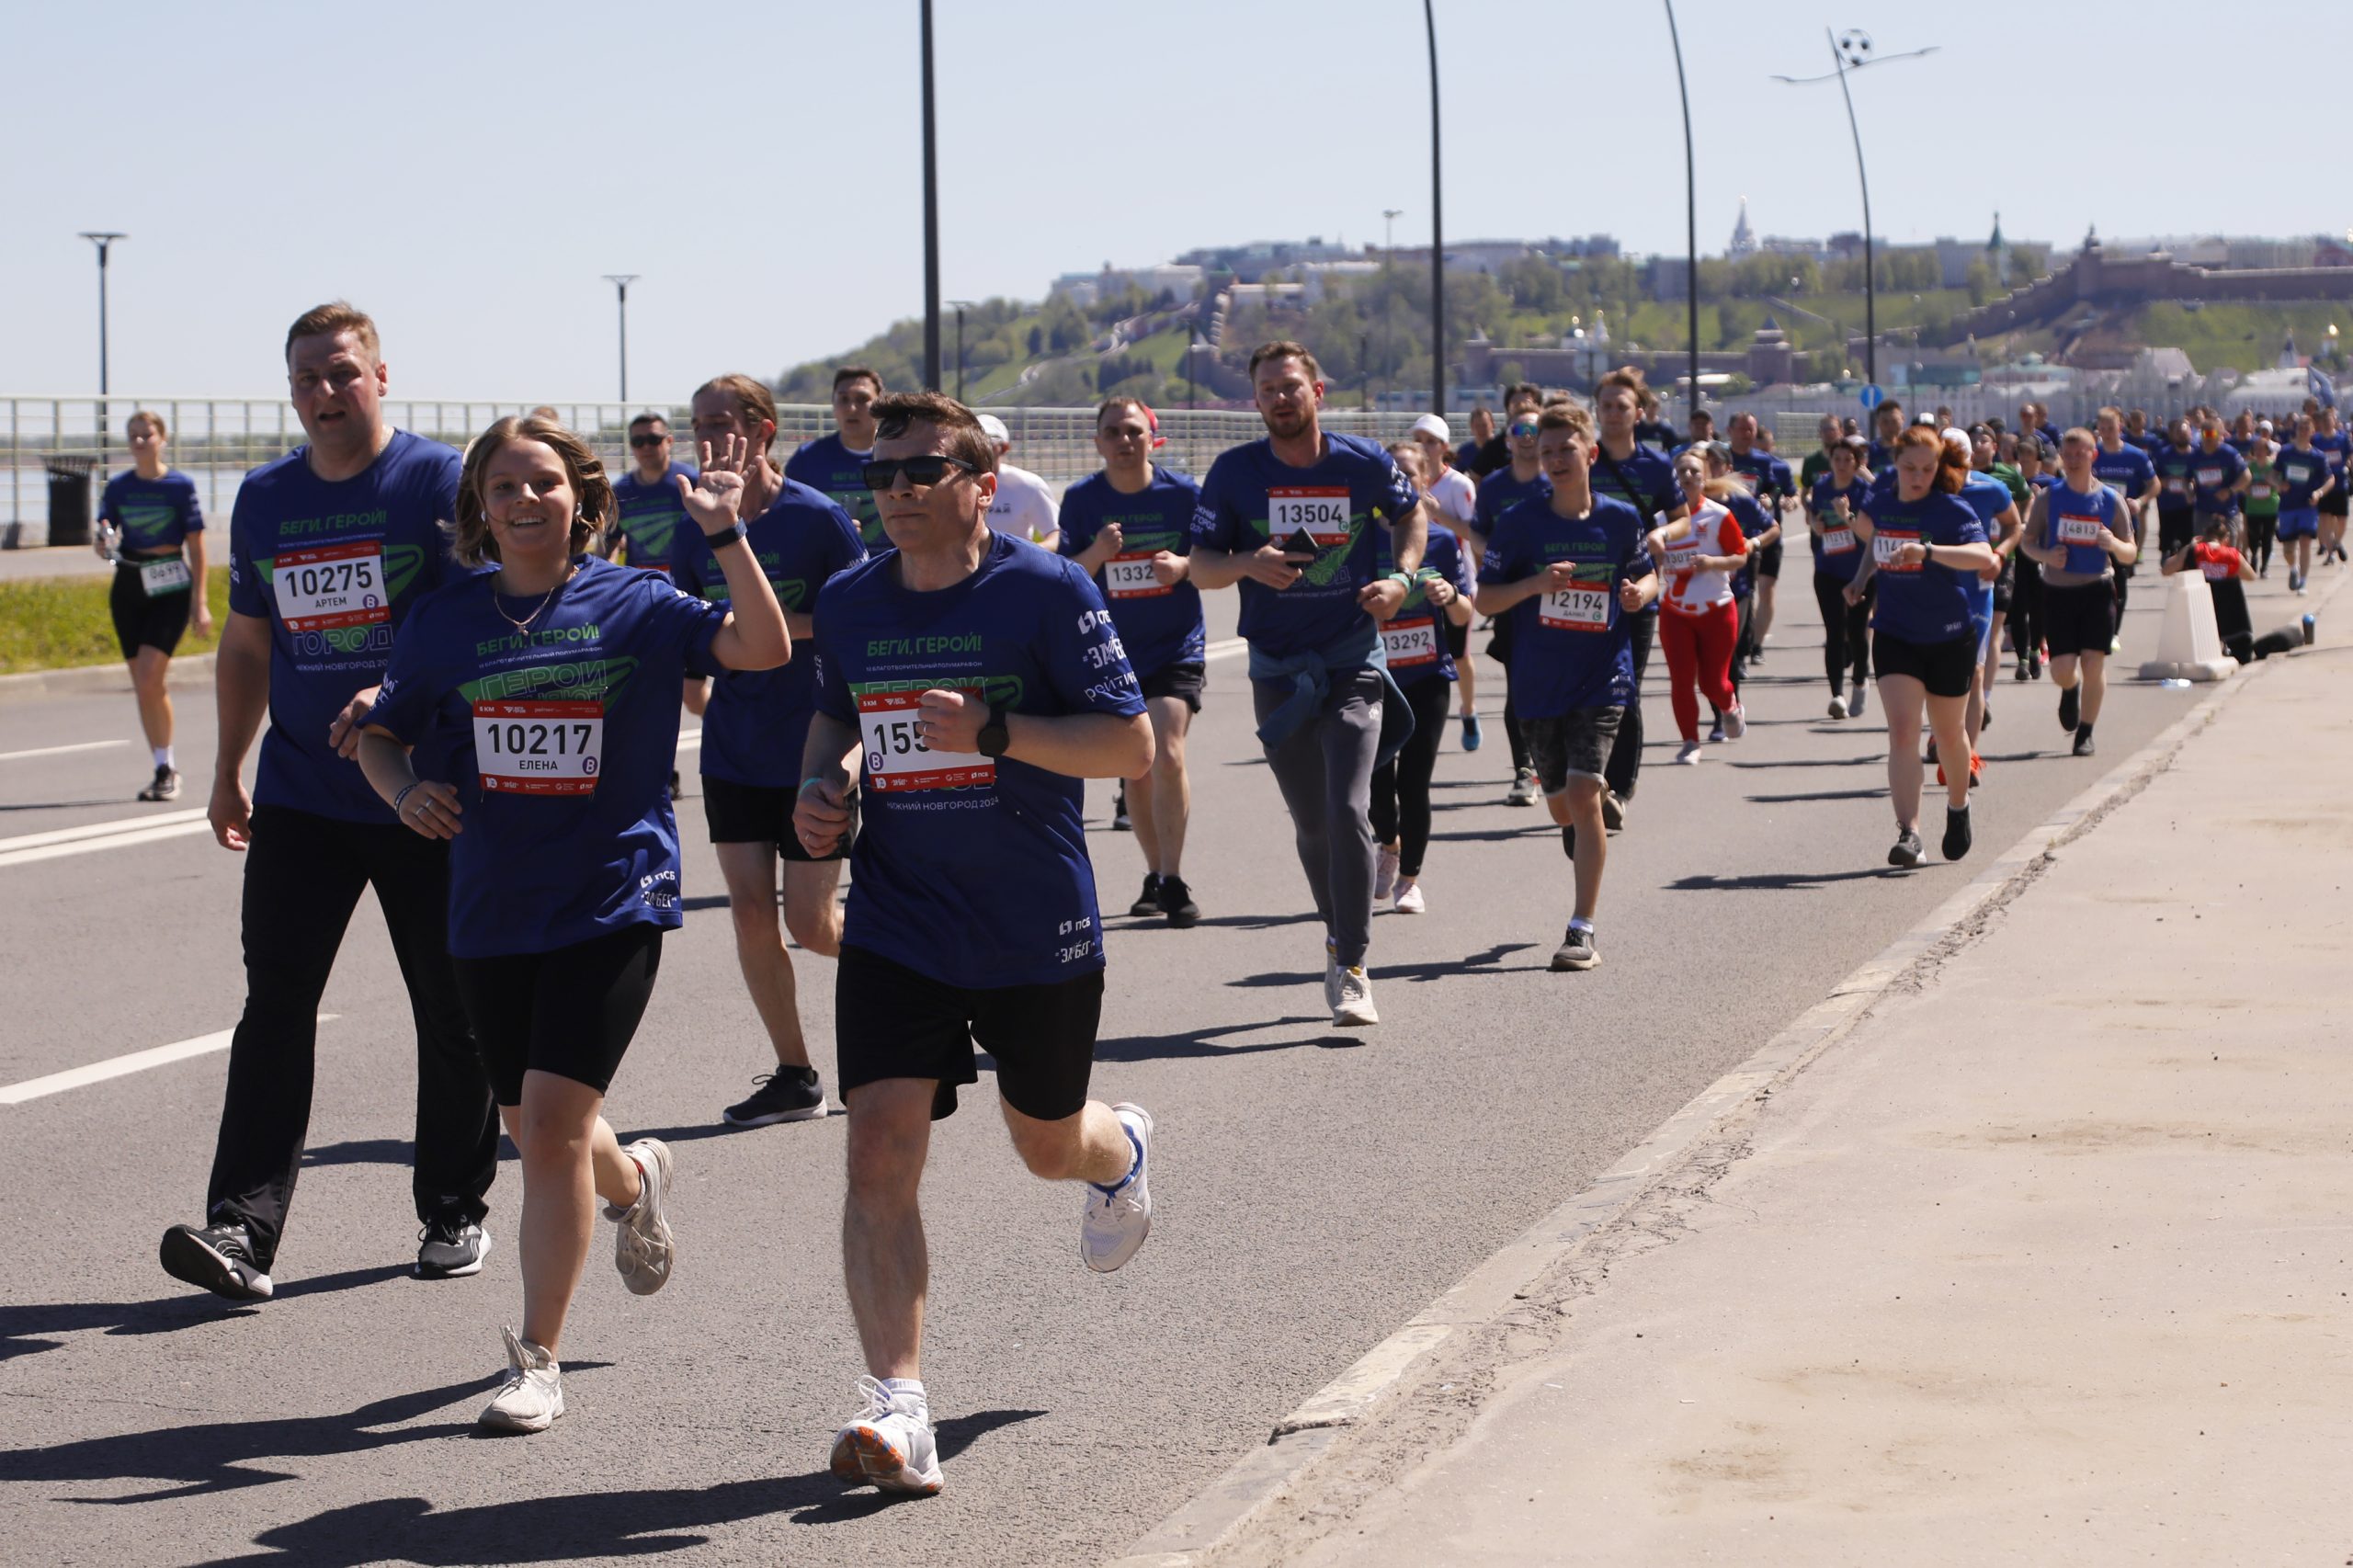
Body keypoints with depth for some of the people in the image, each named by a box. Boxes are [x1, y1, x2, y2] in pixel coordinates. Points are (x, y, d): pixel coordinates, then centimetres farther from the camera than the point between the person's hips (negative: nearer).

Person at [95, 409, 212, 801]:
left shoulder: (180, 485, -4)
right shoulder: (118, 487, 6)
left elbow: (196, 546, -1)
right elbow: (103, 540, 6)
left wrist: (200, 602, -4)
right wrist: (103, 543, -19)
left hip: (170, 589, -4)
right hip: (128, 590, 4)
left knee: (148, 679, -17)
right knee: (145, 687, 6)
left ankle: (167, 766, -7)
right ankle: (164, 769, 16)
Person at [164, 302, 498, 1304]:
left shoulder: (437, 480, -5)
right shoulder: (263, 499, 11)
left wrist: (393, 695, -27)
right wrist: (227, 773, 18)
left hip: (427, 796, -3)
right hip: (299, 797, 4)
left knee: (452, 1013, 7)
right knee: (275, 1003, -7)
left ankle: (455, 1214, 21)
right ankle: (242, 1228, -12)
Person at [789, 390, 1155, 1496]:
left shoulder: (1047, 592, -11)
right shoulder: (848, 603, 4)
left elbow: (1130, 746, -14)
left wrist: (993, 731, -25)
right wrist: (820, 783, 3)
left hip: (1039, 931, -3)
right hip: (895, 931, 3)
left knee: (1048, 1143, 17)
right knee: (880, 1148, -14)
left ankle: (1123, 1150, 56)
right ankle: (897, 1407, -18)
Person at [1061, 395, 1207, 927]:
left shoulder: (1184, 494, -5)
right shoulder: (1082, 499, -1)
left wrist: (1184, 566, -21)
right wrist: (1096, 554, -21)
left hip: (1177, 647, -3)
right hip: (1112, 654, 3)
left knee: (1167, 756, -19)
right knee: (1135, 770, 10)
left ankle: (1174, 881, -14)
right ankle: (1155, 877, 26)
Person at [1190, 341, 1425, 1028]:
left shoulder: (1364, 464, -3)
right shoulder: (1235, 472, -3)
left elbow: (1410, 512, 17)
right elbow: (1200, 565, -2)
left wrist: (1402, 577, -1)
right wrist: (1247, 564, -23)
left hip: (1353, 665, -2)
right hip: (1277, 671, 2)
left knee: (1348, 811, -15)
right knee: (1312, 824, 10)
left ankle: (1350, 971, -12)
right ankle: (1339, 937, 33)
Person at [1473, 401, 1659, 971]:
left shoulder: (1620, 519, -1)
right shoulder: (1521, 522, -3)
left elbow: (1647, 574, 15)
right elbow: (1484, 599, -1)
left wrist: (1640, 592, -8)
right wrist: (1534, 584, -19)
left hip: (1602, 677, -2)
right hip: (1540, 682, 2)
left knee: (1583, 793, -16)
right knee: (1560, 805, 13)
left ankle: (1582, 931, -12)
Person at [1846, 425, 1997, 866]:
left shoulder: (1952, 510, -13)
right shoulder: (1880, 502, 1)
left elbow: (1983, 555, -31)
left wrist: (1927, 552, -42)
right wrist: (1867, 575, 23)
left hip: (1949, 638, -2)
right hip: (1894, 635, 2)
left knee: (1949, 733, 14)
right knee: (1902, 731, -14)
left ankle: (1958, 805, 43)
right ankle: (1908, 833, -20)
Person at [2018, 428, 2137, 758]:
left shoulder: (2111, 500, 0)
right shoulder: (2049, 498, -1)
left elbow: (2130, 554, 4)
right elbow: (2026, 541, 7)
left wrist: (2114, 544, -19)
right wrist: (2045, 555, -14)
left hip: (2097, 591, 0)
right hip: (2057, 591, 0)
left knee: (2093, 663, -6)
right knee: (2061, 671, -5)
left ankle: (2085, 733, 11)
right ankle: (2070, 691, 33)